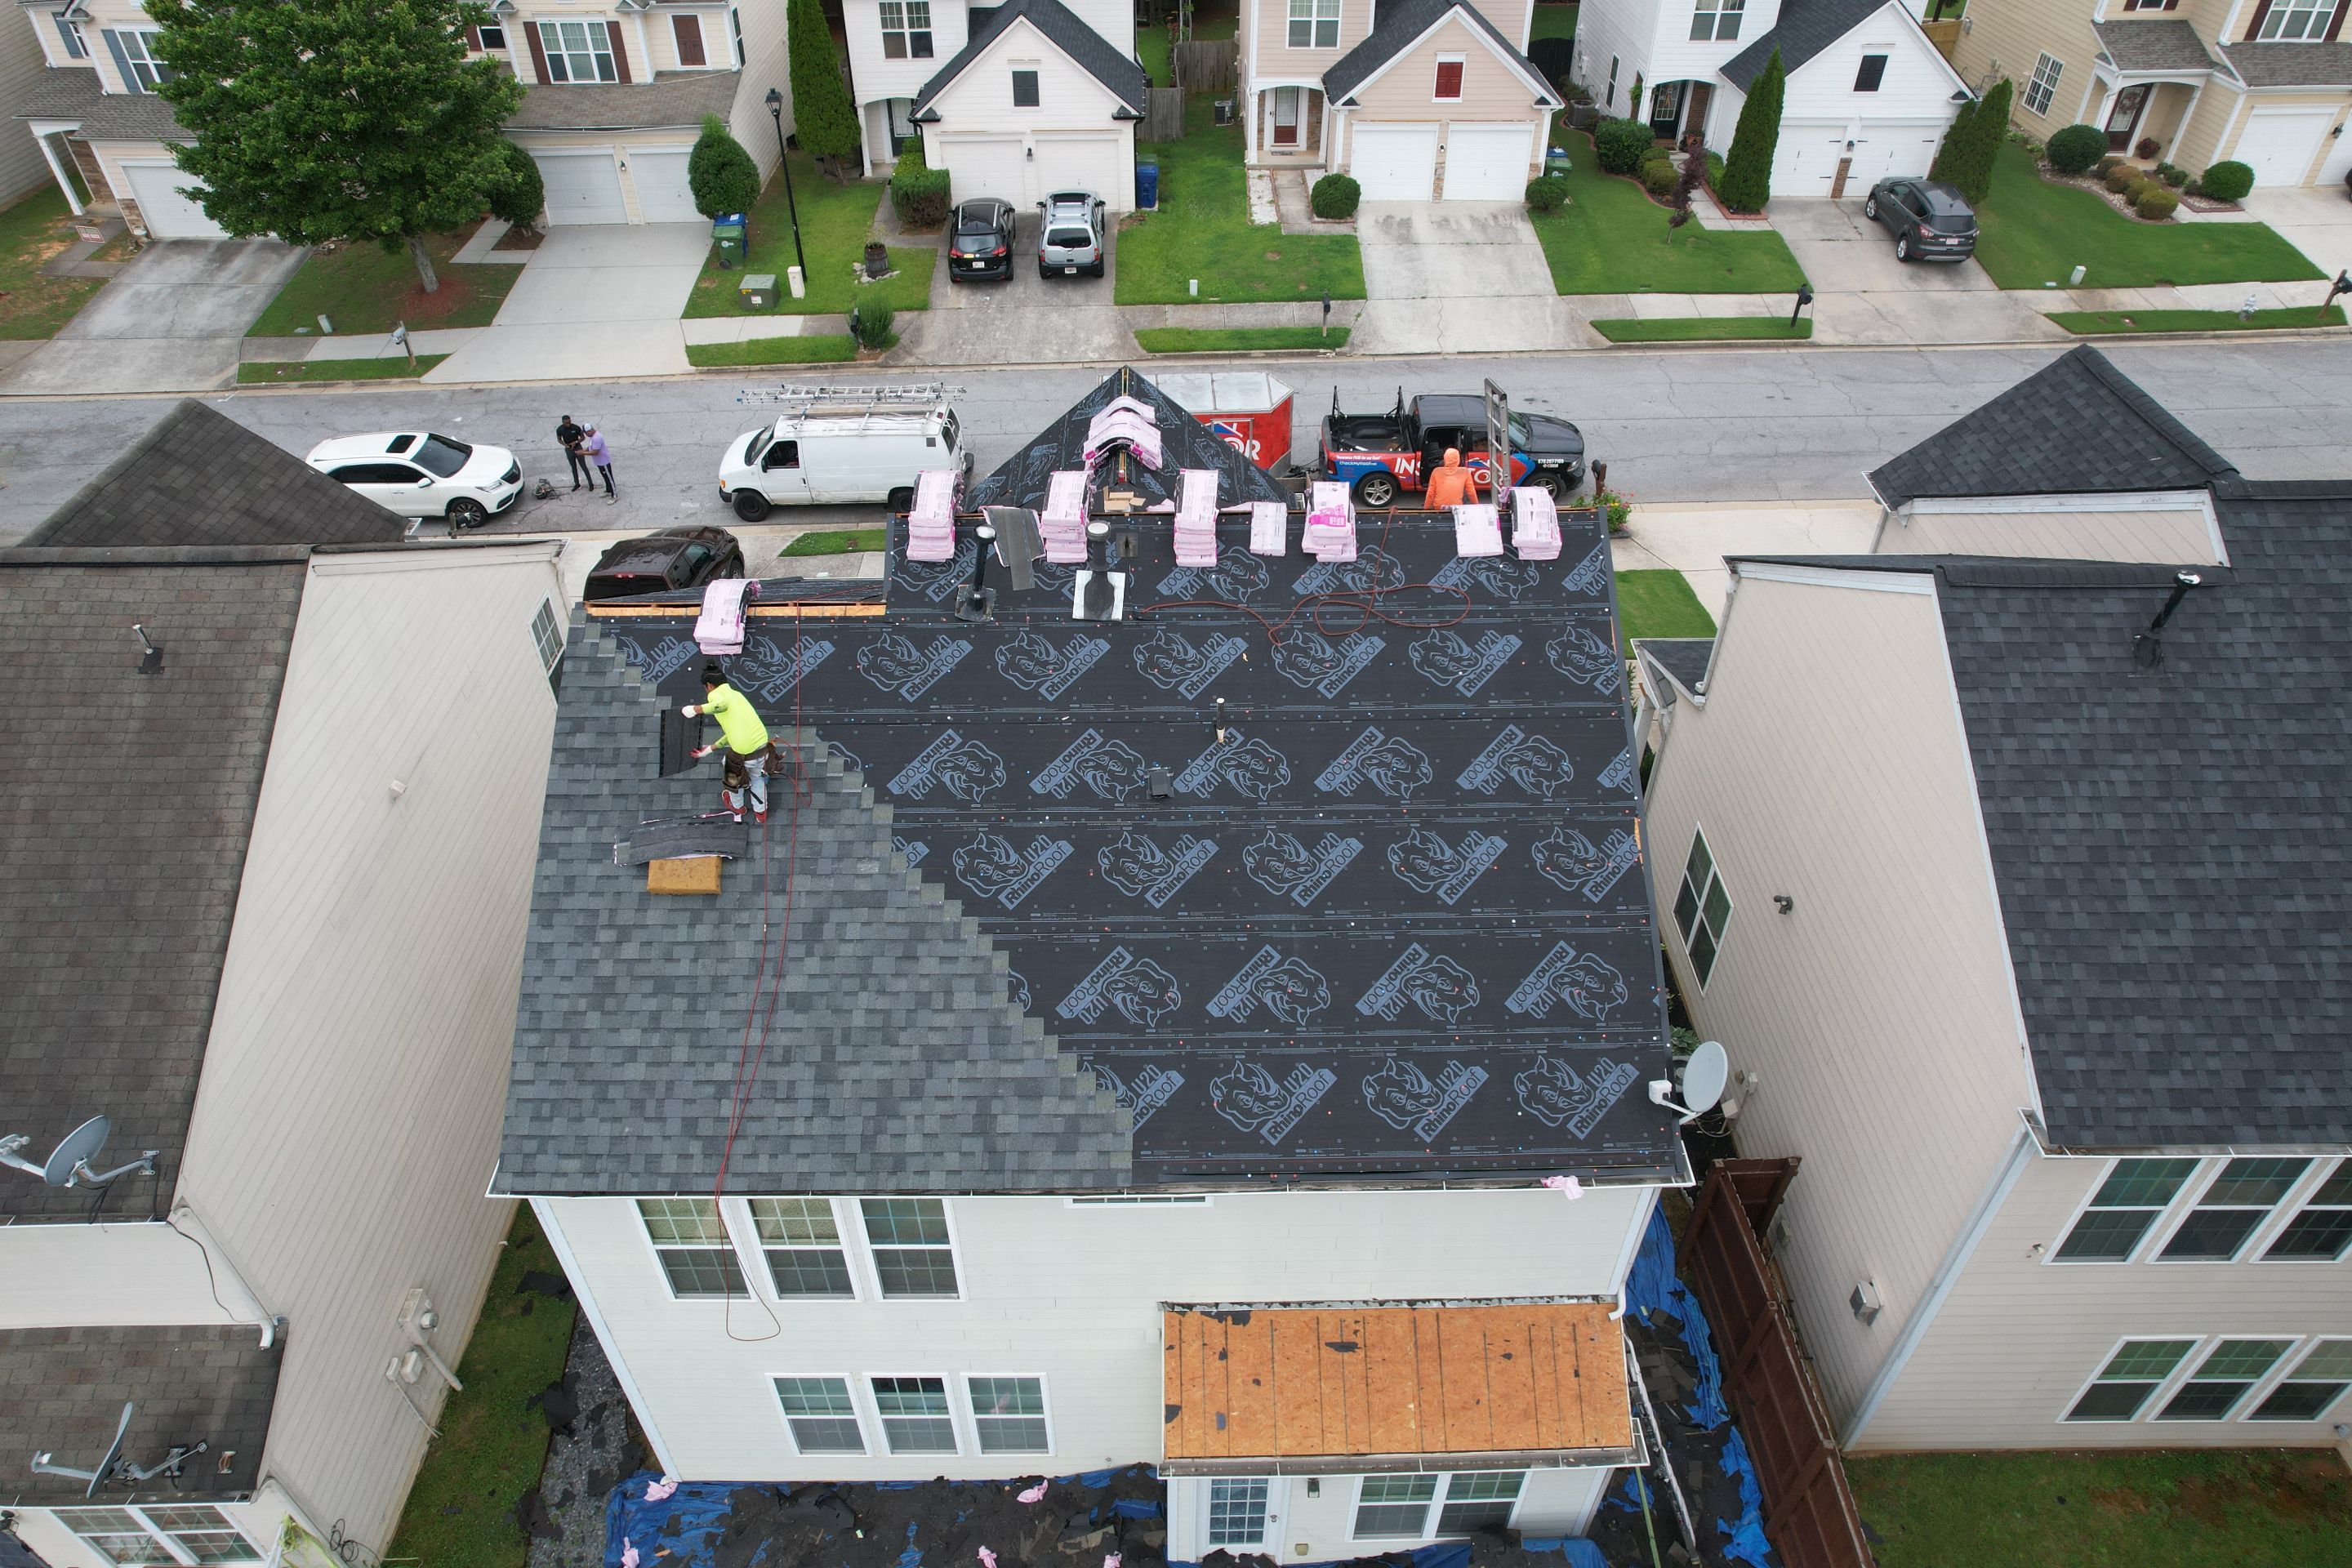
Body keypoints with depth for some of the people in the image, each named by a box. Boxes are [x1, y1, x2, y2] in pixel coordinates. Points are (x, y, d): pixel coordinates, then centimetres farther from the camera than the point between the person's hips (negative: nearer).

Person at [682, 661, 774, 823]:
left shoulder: (715, 694, -3)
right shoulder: (736, 694, 21)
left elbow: (722, 704, -30)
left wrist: (696, 709, -15)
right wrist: (711, 749, 33)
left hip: (743, 754, -5)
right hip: (762, 746, 5)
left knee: (732, 773, 31)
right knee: (758, 778, 35)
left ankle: (737, 807, 56)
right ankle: (761, 813, 53)